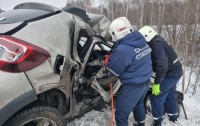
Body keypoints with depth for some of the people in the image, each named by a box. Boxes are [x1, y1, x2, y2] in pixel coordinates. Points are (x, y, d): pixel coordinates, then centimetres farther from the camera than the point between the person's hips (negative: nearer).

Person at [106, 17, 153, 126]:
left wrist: (108, 60, 5)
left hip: (133, 85, -9)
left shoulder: (122, 50, -28)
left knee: (121, 114, 7)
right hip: (146, 81, 9)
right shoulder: (141, 39, -2)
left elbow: (113, 71, -17)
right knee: (138, 103, 33)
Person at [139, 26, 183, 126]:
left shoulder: (157, 45, -26)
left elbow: (162, 65, -34)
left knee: (157, 96, -3)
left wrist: (157, 83, -30)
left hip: (171, 74, -10)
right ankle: (173, 116, 44)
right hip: (175, 71, 10)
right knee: (170, 94, 25)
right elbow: (156, 62, 12)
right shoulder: (156, 42, 6)